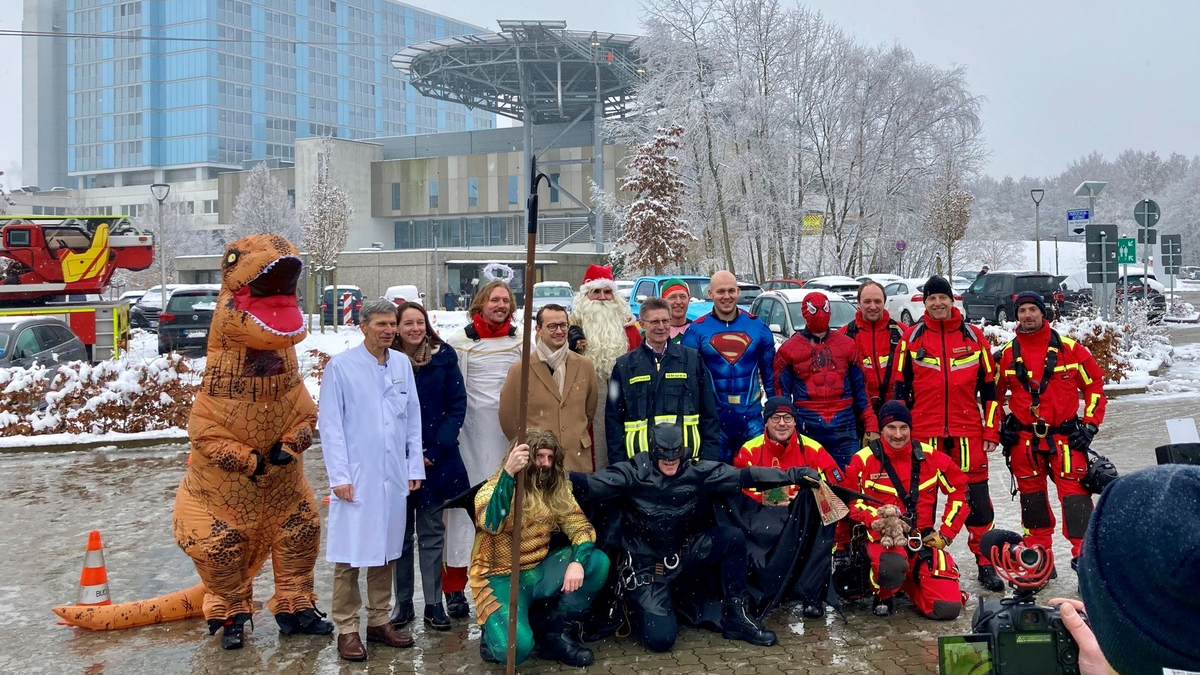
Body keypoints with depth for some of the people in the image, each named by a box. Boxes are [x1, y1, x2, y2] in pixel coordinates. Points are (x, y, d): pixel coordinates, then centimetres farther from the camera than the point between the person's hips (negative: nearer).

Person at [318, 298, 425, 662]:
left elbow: (413, 418, 10)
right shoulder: (340, 366, -6)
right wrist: (339, 476, -11)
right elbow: (330, 424, -7)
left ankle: (380, 621, 25)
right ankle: (347, 629, 12)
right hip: (356, 476, -4)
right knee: (350, 555, 1)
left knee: (385, 551, 14)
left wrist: (415, 467, 7)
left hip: (394, 476, 4)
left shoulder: (402, 364, 6)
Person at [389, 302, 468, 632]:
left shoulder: (443, 357, 0)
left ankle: (434, 604, 15)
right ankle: (402, 603, 19)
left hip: (437, 460, 0)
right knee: (400, 533, 8)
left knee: (432, 533, 7)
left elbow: (457, 406, -2)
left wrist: (436, 449, -11)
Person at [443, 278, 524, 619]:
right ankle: (454, 588, 3)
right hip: (471, 437, -3)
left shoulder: (521, 342, 9)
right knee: (465, 504, -3)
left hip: (510, 435, 3)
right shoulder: (459, 342, -1)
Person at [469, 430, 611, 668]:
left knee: (598, 562, -15)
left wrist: (577, 561, -24)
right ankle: (493, 633, 9)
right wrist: (508, 473, -46)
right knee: (514, 648, -30)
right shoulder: (495, 489, -16)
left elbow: (580, 526, -3)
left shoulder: (557, 490, 0)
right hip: (501, 578, -6)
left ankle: (557, 632, -1)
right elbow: (490, 525, -36)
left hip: (539, 571, 6)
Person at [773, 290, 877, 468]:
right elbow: (782, 394, 6)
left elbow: (861, 389, 12)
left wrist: (871, 427, 6)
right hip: (806, 429, -2)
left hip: (844, 429, 2)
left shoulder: (846, 345, 11)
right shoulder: (789, 350, 5)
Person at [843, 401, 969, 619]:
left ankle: (909, 583, 23)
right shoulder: (864, 460, -4)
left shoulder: (929, 457, 3)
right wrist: (878, 519, -20)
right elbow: (851, 501, -3)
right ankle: (883, 595, -1)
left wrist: (946, 533, 6)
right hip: (883, 537, -3)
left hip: (924, 538, 3)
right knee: (892, 567, -41)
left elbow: (959, 489, 11)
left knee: (948, 608, -13)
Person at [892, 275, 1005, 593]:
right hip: (924, 432, 0)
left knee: (976, 497, 2)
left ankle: (985, 562, 12)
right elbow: (900, 386, 7)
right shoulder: (912, 337, 4)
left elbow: (989, 385, 8)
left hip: (968, 431, 0)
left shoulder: (973, 336, 6)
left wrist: (991, 430, 4)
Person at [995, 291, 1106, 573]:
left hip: (1065, 436, -2)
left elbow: (1095, 384, 6)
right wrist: (996, 429, 6)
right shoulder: (1007, 354, 3)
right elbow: (994, 391, 14)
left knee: (1075, 493, -9)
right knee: (1032, 497, 8)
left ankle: (1084, 554, -1)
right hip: (1024, 439, 2)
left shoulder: (1069, 349, -1)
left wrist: (1090, 424, 0)